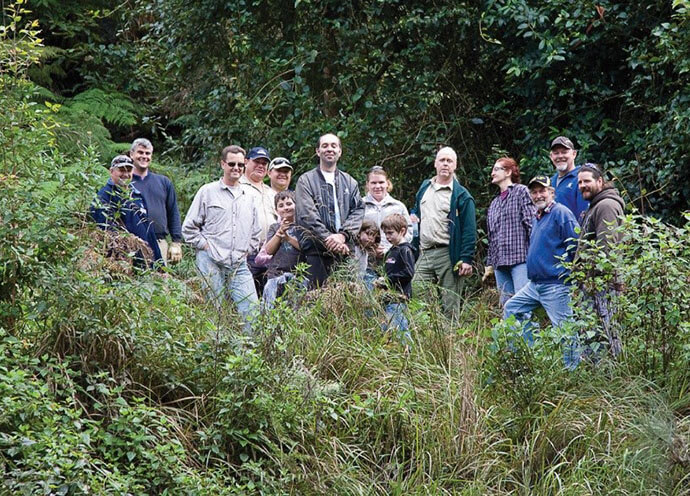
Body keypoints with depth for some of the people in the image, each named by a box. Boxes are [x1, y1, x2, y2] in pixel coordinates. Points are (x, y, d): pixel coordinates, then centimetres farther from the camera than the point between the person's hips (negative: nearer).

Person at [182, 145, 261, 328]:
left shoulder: (249, 197, 18)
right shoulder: (207, 191, 5)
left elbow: (256, 232, 28)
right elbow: (189, 227, 4)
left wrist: (247, 250, 13)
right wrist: (204, 245, -4)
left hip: (239, 265, 4)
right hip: (211, 262, -4)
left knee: (252, 309, -8)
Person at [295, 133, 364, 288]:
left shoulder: (349, 182, 19)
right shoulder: (306, 180, 7)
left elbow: (358, 211, 8)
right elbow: (307, 215, -4)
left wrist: (343, 235, -10)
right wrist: (329, 239, -13)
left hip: (345, 250, 3)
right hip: (316, 251, -3)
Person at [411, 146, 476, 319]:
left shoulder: (461, 196, -1)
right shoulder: (424, 188, 18)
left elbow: (469, 231, -6)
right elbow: (416, 215, 27)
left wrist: (466, 259, -14)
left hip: (448, 255, -5)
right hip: (424, 255, 5)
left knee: (450, 307, -2)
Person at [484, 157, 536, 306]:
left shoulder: (521, 191, 3)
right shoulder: (494, 203, 24)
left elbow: (531, 221, -7)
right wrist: (489, 263, 19)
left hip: (520, 258, -7)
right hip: (500, 262, 7)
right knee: (506, 304, 3)